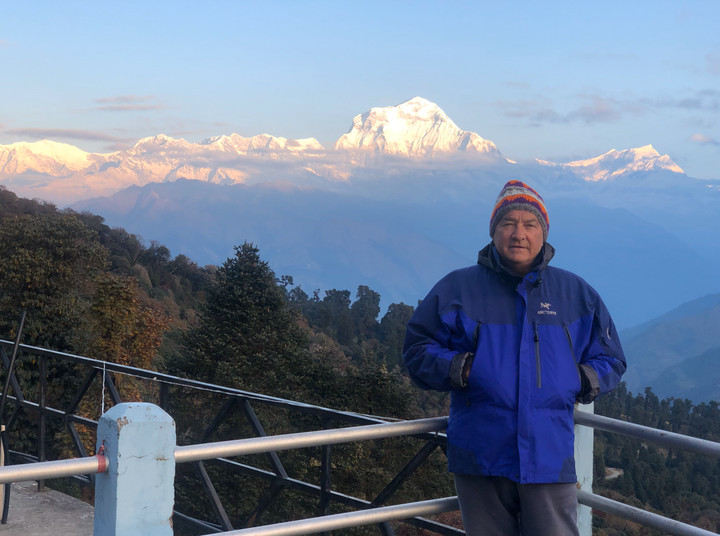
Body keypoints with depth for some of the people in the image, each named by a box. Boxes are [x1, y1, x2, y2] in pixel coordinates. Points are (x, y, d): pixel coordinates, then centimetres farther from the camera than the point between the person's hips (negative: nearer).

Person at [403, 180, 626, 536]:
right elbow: (417, 349, 7)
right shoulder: (457, 289, 5)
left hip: (550, 458, 1)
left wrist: (587, 380, -3)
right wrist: (457, 368, -11)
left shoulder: (577, 294, 10)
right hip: (479, 460, 0)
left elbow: (610, 359, 18)